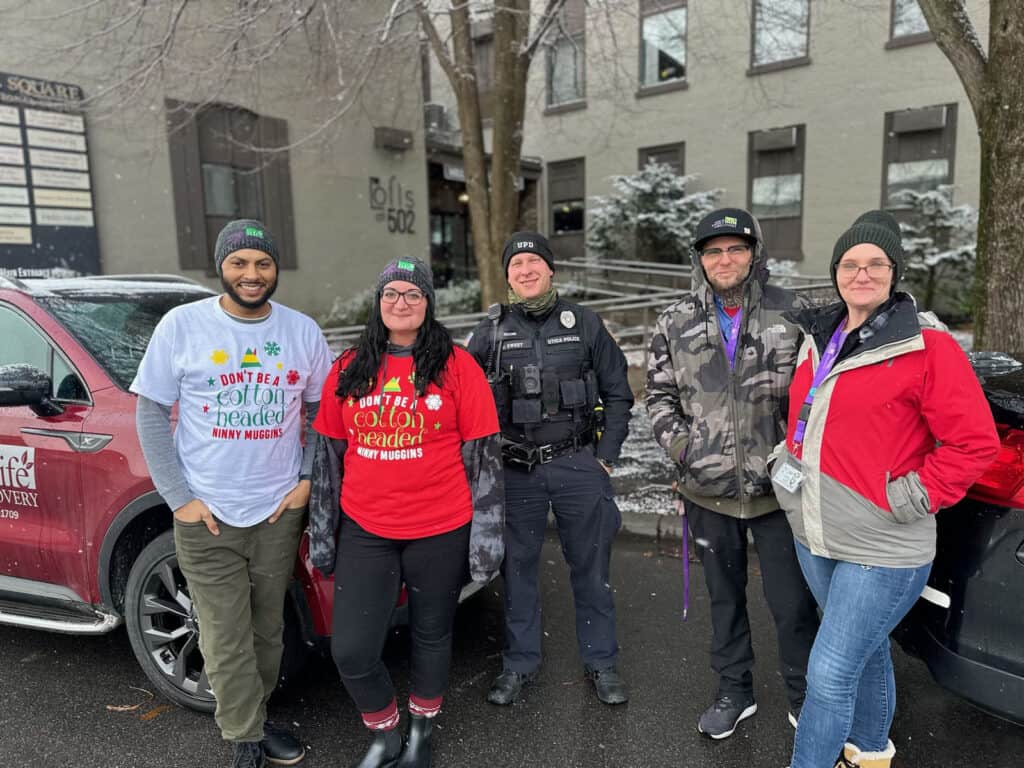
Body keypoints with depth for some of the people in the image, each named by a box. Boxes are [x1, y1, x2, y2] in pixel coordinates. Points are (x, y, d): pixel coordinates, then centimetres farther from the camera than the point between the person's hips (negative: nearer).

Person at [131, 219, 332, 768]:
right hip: (206, 516, -2)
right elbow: (151, 413, -1)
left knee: (267, 630, 15)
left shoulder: (302, 331, 2)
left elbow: (321, 411, 10)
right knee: (227, 640, 5)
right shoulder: (182, 325, -4)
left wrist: (308, 478, 0)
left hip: (279, 511, 2)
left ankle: (254, 717, 36)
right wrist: (179, 497, -7)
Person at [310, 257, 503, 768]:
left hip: (439, 531, -2)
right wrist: (321, 529, 10)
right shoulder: (348, 369, 6)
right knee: (350, 650, 0)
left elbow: (483, 452, -3)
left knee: (432, 635, 14)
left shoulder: (456, 365, -3)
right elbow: (329, 450, 11)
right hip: (365, 531, 2)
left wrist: (487, 529, -7)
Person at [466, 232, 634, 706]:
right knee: (517, 569, 11)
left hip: (578, 466, 0)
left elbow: (618, 393, 6)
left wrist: (606, 457, 0)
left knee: (591, 568, 9)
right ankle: (520, 663, 29)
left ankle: (601, 662, 27)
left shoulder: (584, 324, 2)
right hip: (515, 471, 1)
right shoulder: (491, 332, 3)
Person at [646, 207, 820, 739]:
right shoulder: (675, 324, 1)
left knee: (793, 602, 9)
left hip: (778, 489, -2)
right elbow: (659, 395, 8)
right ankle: (734, 691, 38)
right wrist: (678, 444, -6)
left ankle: (805, 698, 34)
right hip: (709, 493, 2)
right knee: (724, 596, 18)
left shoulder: (793, 314, -4)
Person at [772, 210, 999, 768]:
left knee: (829, 674, -4)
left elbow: (976, 441, -13)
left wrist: (915, 496, -16)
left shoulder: (926, 346, -14)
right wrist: (788, 459, 9)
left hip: (881, 550, -7)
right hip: (813, 537, 7)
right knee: (865, 653, 25)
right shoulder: (820, 338, 8)